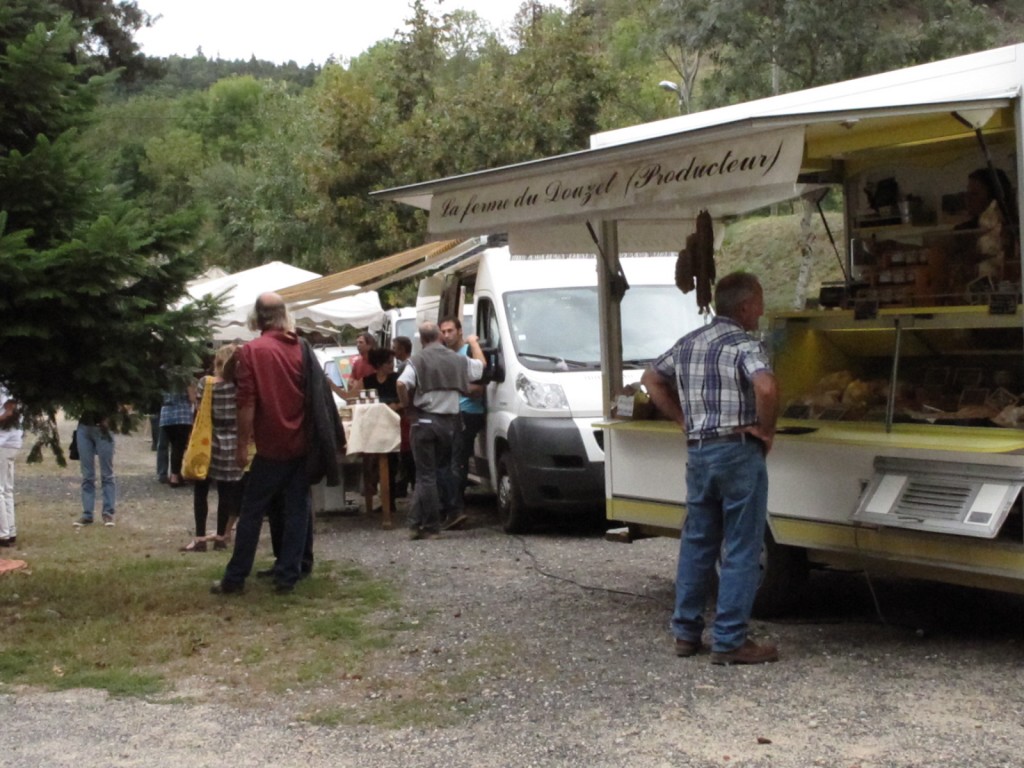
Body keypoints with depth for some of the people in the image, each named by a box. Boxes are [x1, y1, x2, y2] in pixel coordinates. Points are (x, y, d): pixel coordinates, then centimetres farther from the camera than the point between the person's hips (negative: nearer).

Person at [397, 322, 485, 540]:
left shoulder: (417, 361, -5)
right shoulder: (458, 360, 6)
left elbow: (401, 384, -19)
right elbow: (480, 365, 25)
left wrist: (406, 403, 0)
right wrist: (474, 343, 41)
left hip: (424, 421, -3)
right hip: (449, 421, 3)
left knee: (426, 475, 1)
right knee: (428, 473, 11)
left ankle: (430, 526, -1)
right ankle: (417, 522, 8)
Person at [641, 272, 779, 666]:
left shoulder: (687, 344, 11)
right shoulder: (743, 345, -12)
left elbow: (651, 379, 23)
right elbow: (766, 387, -30)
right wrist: (766, 430, -14)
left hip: (697, 452, 7)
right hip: (738, 451, -7)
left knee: (697, 543, 16)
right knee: (741, 549, 0)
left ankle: (686, 632, 21)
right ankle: (730, 641, 1)